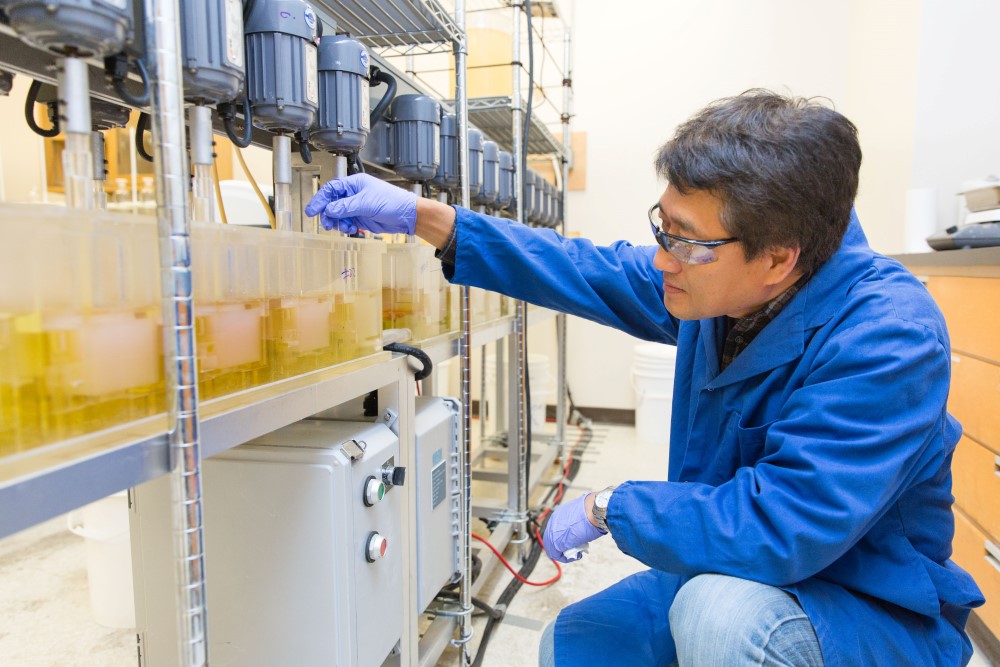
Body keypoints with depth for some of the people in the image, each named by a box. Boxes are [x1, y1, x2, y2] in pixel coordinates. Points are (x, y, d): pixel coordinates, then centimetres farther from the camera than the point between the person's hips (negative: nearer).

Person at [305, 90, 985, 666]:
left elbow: (777, 530, -37)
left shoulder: (889, 339, -31)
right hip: (729, 577, 6)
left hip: (876, 611, -6)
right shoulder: (718, 275, -10)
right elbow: (590, 270, -4)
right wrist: (424, 217, -9)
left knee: (720, 610, -35)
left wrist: (608, 505, -22)